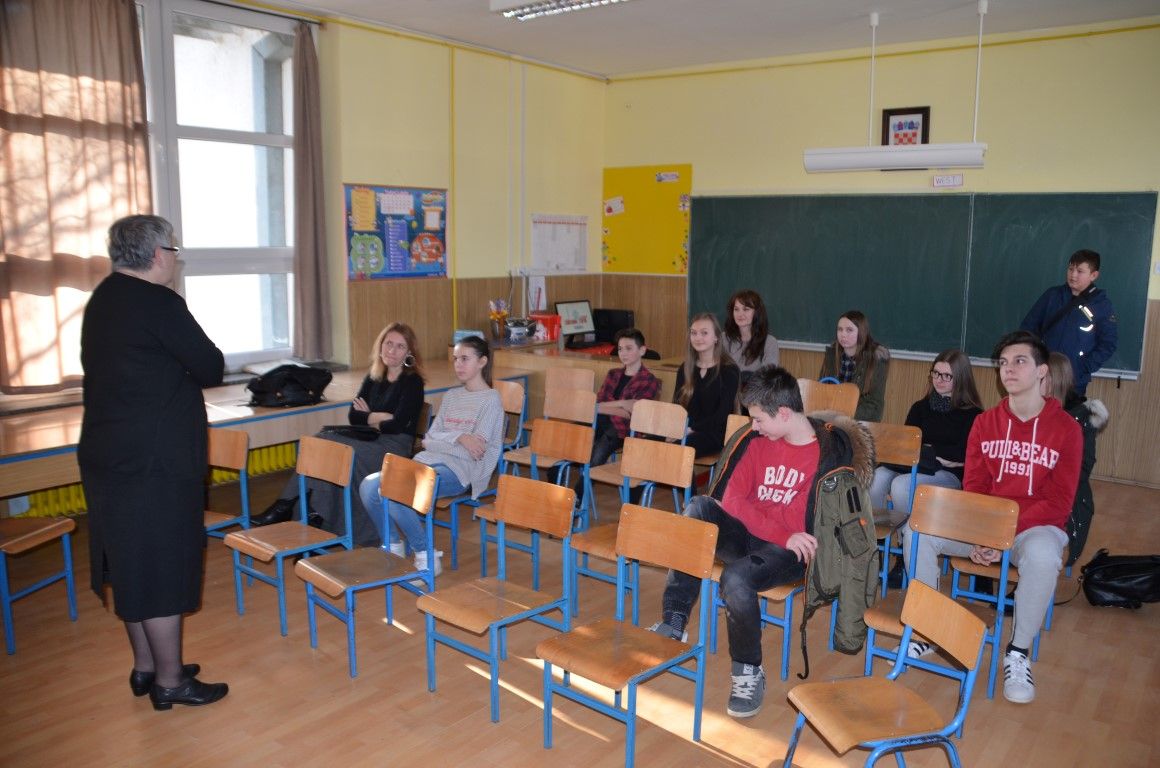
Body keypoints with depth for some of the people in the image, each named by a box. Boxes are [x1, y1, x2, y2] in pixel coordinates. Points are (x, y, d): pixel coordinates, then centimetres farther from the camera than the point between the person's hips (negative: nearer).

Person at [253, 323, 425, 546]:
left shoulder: (413, 382, -2)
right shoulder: (373, 377, 16)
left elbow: (397, 425, -12)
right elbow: (353, 416, 7)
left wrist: (369, 418, 1)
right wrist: (378, 417, -8)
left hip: (394, 446, -6)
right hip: (370, 442, 6)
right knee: (321, 441, -23)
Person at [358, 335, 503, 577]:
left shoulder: (491, 399, 0)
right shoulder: (450, 396, 21)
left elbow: (473, 451, -10)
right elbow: (429, 439, 10)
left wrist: (439, 441, -3)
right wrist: (458, 437, -8)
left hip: (458, 470, -7)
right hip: (427, 462, 7)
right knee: (368, 486, -15)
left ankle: (425, 556, -12)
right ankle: (393, 546, 5)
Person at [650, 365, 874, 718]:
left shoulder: (832, 450, -9)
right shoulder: (756, 439, 2)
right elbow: (729, 497, -6)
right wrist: (782, 534, -16)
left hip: (790, 550, -5)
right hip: (746, 535, 5)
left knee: (736, 578, -34)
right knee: (697, 507, -24)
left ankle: (748, 671, -6)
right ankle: (673, 623, -24)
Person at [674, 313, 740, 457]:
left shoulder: (729, 371, 0)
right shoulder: (685, 369, 16)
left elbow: (723, 413, -9)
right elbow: (676, 404, 10)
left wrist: (692, 428, -18)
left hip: (714, 434, -4)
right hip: (686, 432, 5)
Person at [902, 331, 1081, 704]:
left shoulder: (1066, 428, -6)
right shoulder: (985, 422, 5)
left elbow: (1058, 502, -10)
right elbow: (973, 488, 4)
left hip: (1036, 526, -3)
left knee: (1042, 557, -39)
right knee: (918, 530, -20)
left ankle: (1018, 652, -16)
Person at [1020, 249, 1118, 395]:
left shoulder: (1102, 305, -2)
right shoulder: (1052, 295, 4)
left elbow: (1109, 343, -3)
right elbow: (1029, 326, 7)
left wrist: (1084, 368, -12)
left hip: (1075, 381, -2)